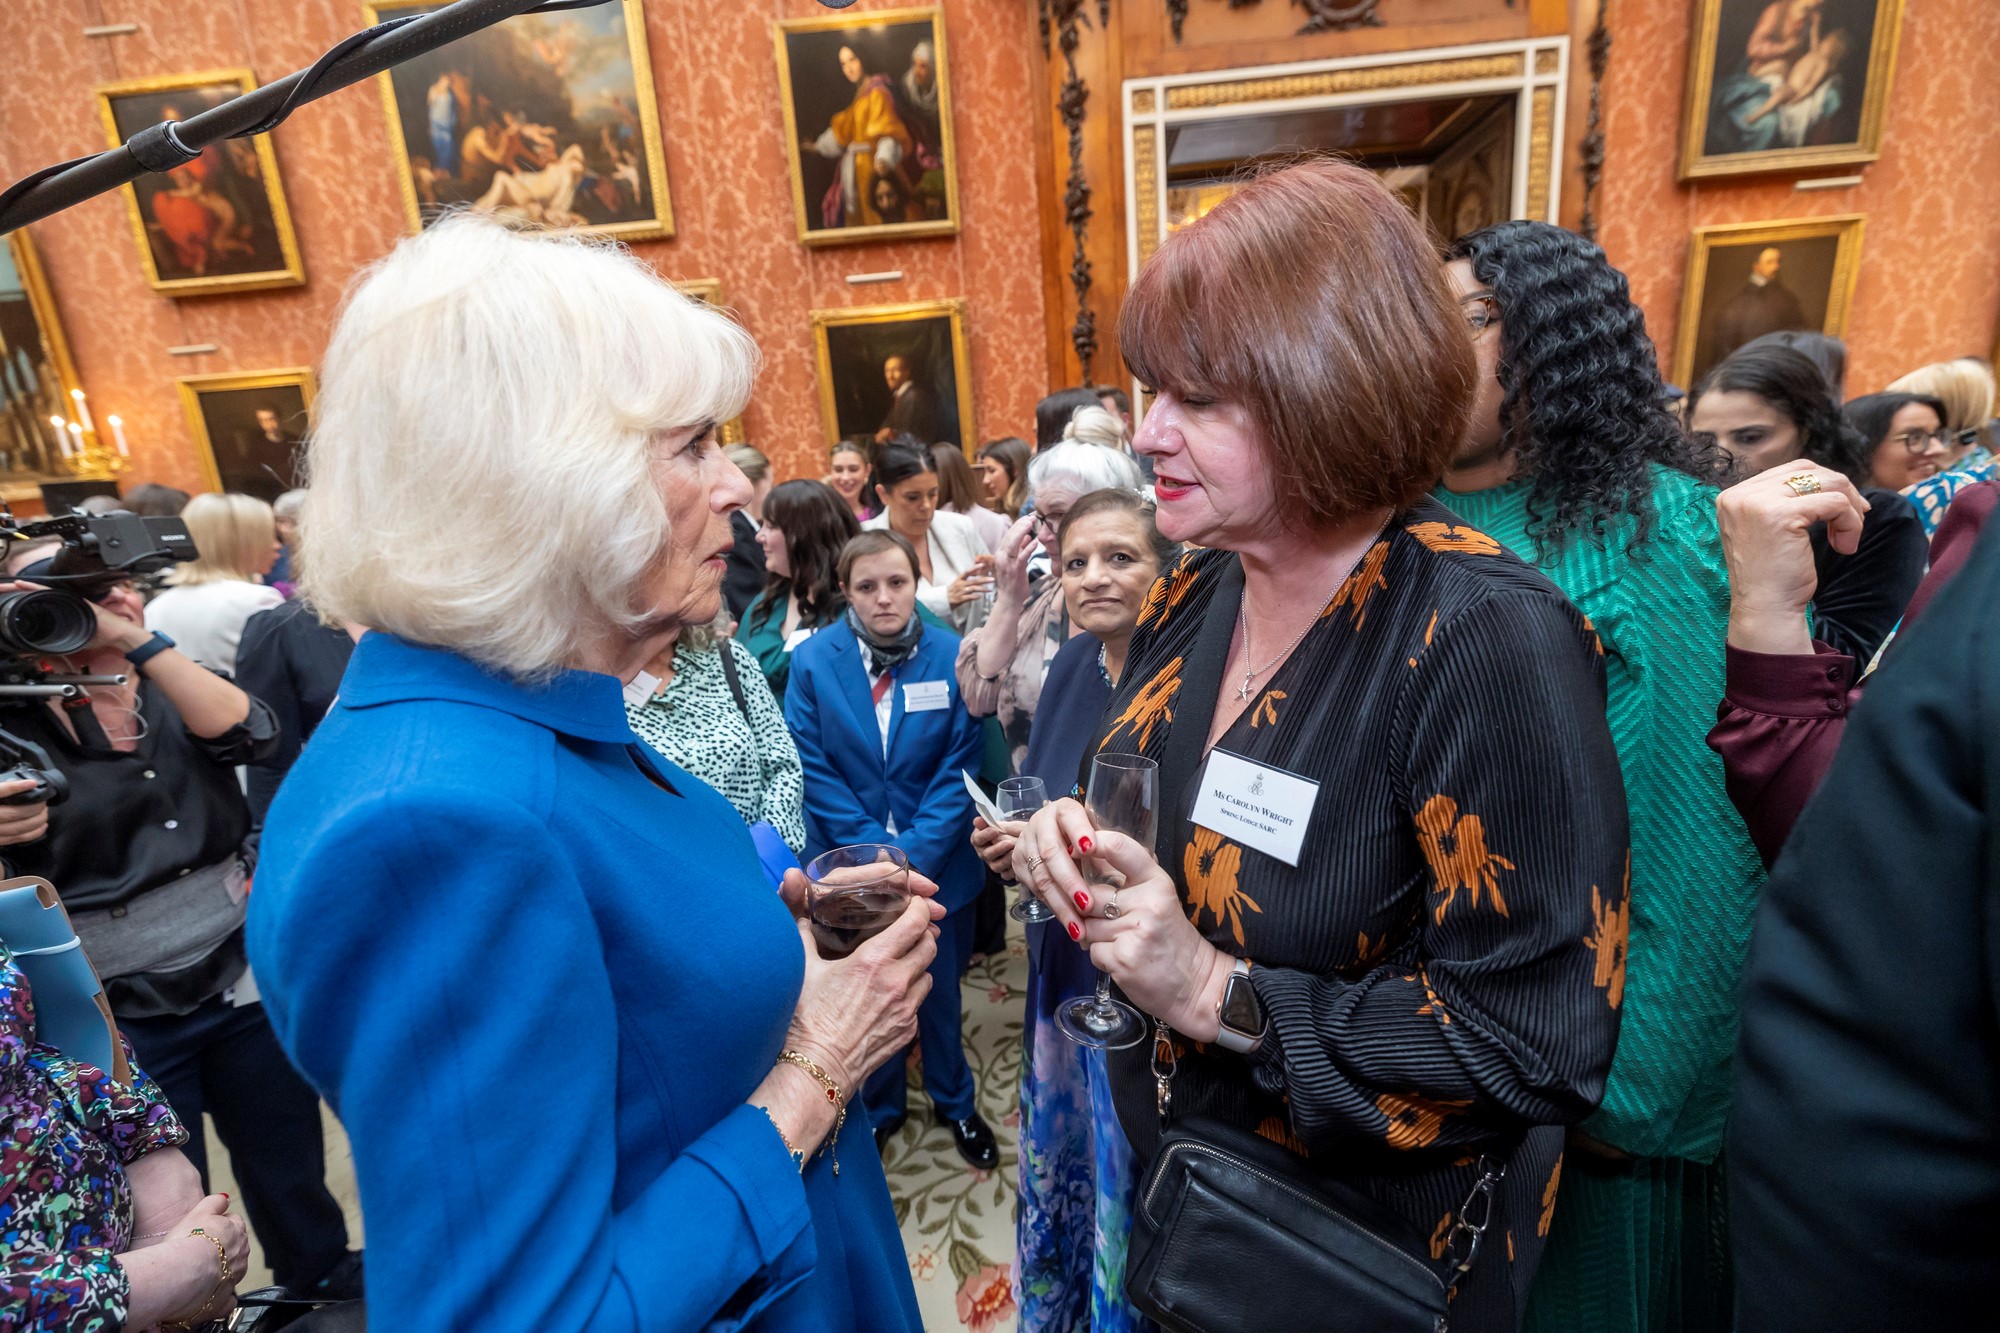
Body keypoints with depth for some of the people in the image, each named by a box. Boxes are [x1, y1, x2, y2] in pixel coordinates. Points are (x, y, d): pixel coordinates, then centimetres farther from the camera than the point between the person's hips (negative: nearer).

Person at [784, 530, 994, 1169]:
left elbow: (960, 766, -9)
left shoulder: (954, 655, -10)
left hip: (936, 863, 0)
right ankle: (879, 1106, 44)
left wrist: (914, 853, -17)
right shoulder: (811, 661, -9)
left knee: (939, 992, 18)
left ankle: (954, 1101, 44)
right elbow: (814, 771, -9)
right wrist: (876, 852, -16)